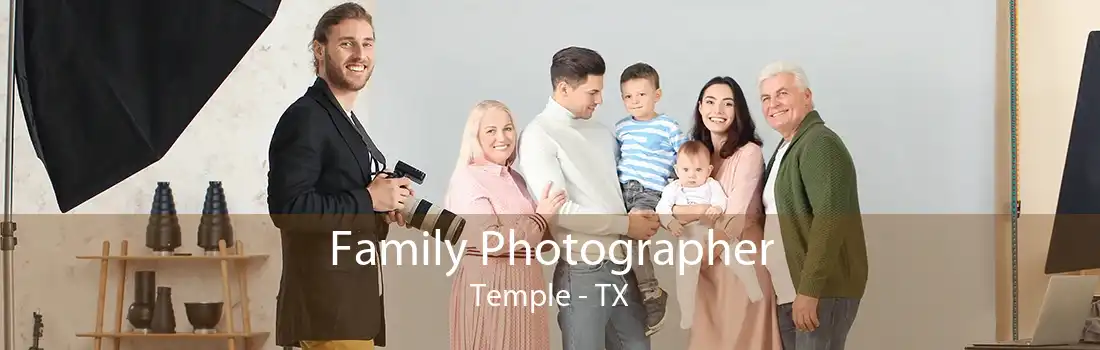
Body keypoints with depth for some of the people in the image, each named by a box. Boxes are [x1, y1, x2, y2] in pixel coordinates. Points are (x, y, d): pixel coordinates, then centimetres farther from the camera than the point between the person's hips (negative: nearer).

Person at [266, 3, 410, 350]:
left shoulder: (348, 123, 19)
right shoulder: (305, 118, -11)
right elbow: (287, 207, -22)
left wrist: (383, 212, 4)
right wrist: (369, 201, -16)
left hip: (352, 302, 10)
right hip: (329, 307, -10)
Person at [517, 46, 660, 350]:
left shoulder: (600, 131, 13)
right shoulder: (539, 136, -8)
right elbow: (559, 211, -16)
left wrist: (646, 216, 0)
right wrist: (627, 225, -12)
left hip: (621, 263, 7)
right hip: (582, 269, -7)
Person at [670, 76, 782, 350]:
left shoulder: (749, 153, -13)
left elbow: (734, 219, -17)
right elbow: (670, 202, 5)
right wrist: (676, 212, -17)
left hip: (742, 262, -6)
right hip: (706, 265, 6)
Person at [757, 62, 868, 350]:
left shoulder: (820, 144, -12)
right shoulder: (786, 148, 19)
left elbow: (830, 220, -23)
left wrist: (809, 291, -26)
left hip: (823, 291, -9)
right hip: (787, 294, 9)